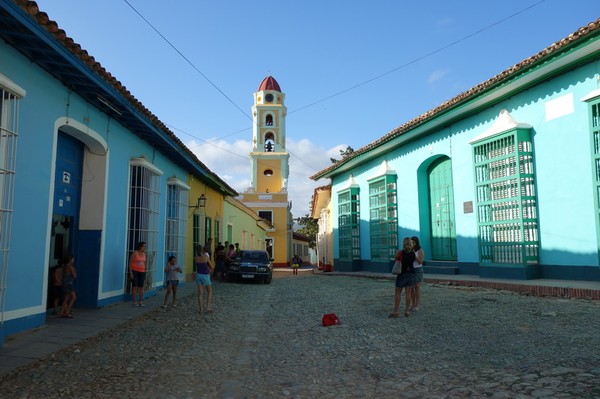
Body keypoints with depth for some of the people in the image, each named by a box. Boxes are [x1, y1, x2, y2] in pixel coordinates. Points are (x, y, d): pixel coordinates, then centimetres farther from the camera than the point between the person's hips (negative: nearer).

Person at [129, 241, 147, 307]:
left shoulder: (144, 254, 7)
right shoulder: (135, 253, -10)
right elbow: (130, 263, -10)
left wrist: (144, 273, 12)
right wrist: (130, 273, -16)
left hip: (141, 272, 5)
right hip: (134, 271, -5)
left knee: (141, 287, 3)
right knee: (135, 286, -5)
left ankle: (141, 302, 11)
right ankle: (134, 302, 2)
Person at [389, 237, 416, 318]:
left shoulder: (399, 252, -14)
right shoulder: (413, 253, -3)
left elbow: (396, 260, 1)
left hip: (402, 274, -3)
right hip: (411, 274, 3)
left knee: (398, 293, 5)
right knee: (408, 293, 7)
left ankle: (396, 312, 3)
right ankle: (407, 311, 11)